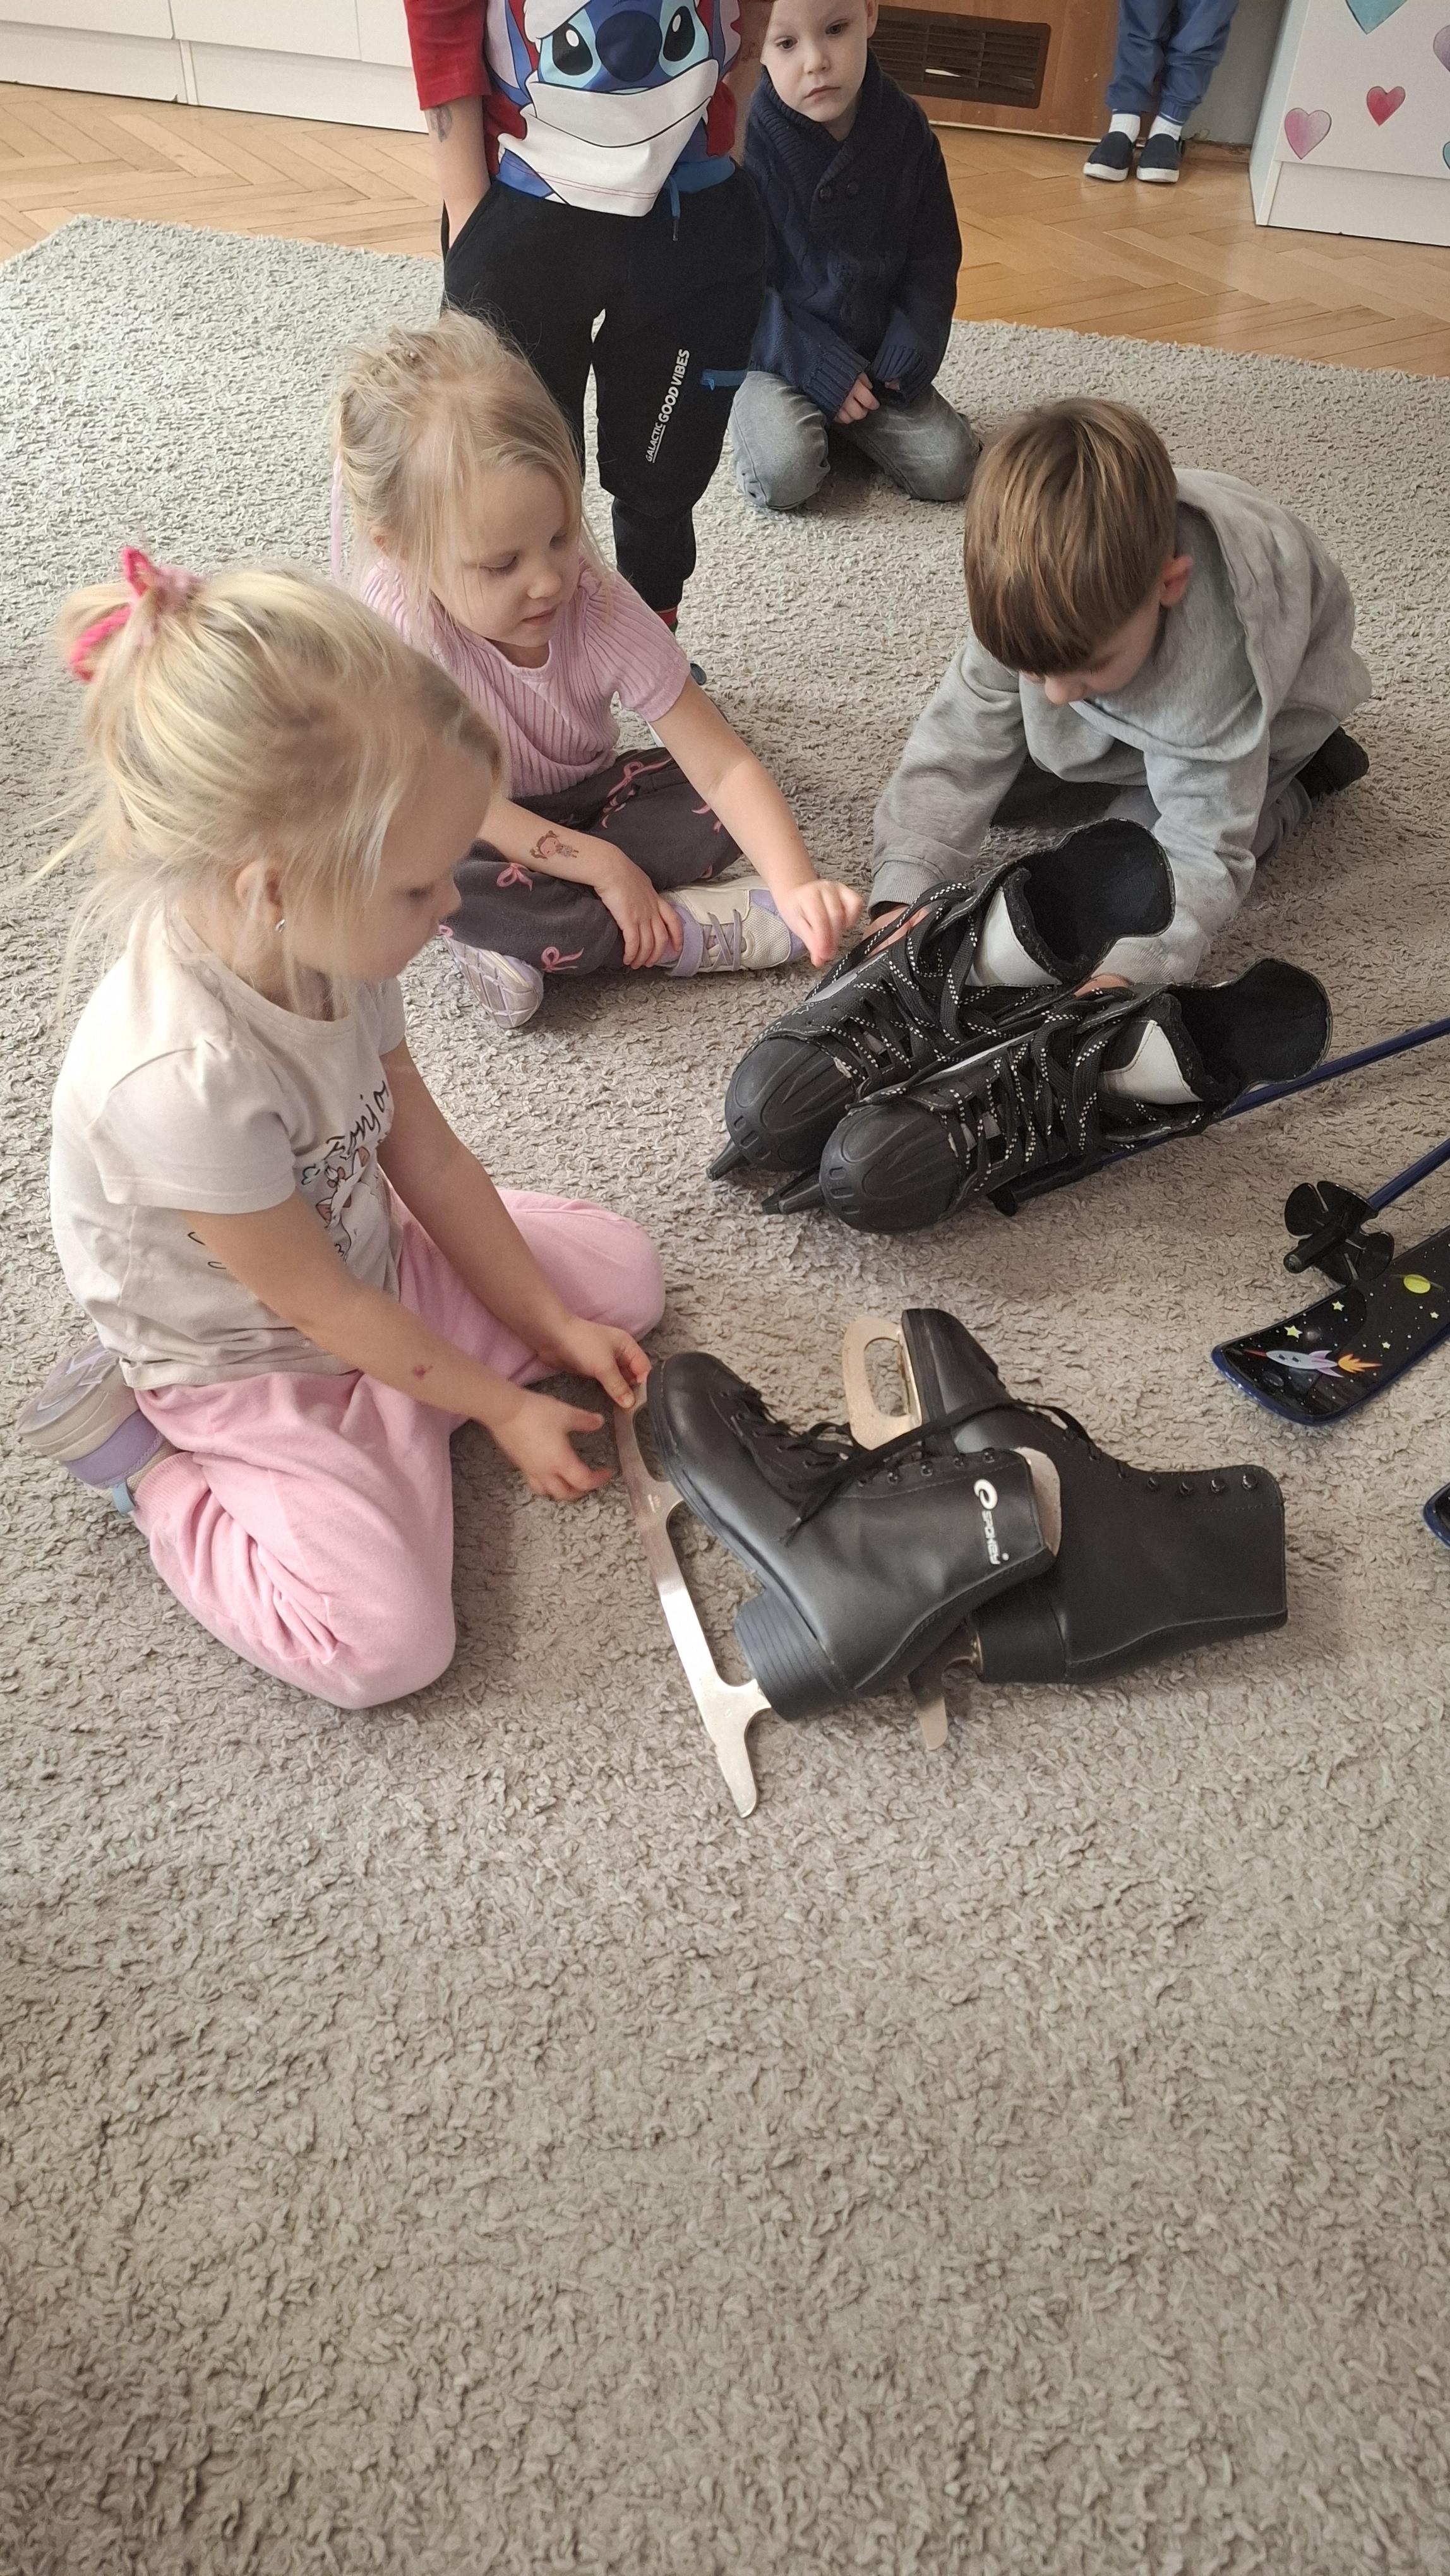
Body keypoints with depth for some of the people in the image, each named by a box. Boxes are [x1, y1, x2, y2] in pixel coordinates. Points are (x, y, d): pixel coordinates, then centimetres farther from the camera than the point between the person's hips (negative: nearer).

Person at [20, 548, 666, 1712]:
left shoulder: (325, 940, -16)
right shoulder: (183, 1075, -39)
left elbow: (432, 1159, -3)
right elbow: (327, 1309, -24)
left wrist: (554, 1327, 0)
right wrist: (502, 1407, -11)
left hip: (373, 1260, 8)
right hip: (253, 1366, -7)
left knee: (625, 1272, 6)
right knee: (387, 1645, -18)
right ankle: (156, 1465, 4)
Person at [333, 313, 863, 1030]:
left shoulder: (602, 610, -25)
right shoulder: (398, 621, -30)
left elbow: (725, 767, -29)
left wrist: (796, 884, -46)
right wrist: (600, 864, -30)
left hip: (582, 798, 2)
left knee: (716, 810, -22)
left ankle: (523, 939, -22)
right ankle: (695, 933, -26)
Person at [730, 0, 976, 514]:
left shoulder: (906, 130, -5)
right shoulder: (748, 139, -17)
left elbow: (933, 261, 4)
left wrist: (913, 349, -11)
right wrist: (820, 367, -21)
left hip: (874, 353, 4)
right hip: (775, 354, -3)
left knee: (949, 470, -11)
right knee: (785, 477, -28)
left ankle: (843, 424, 14)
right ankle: (762, 413, 6)